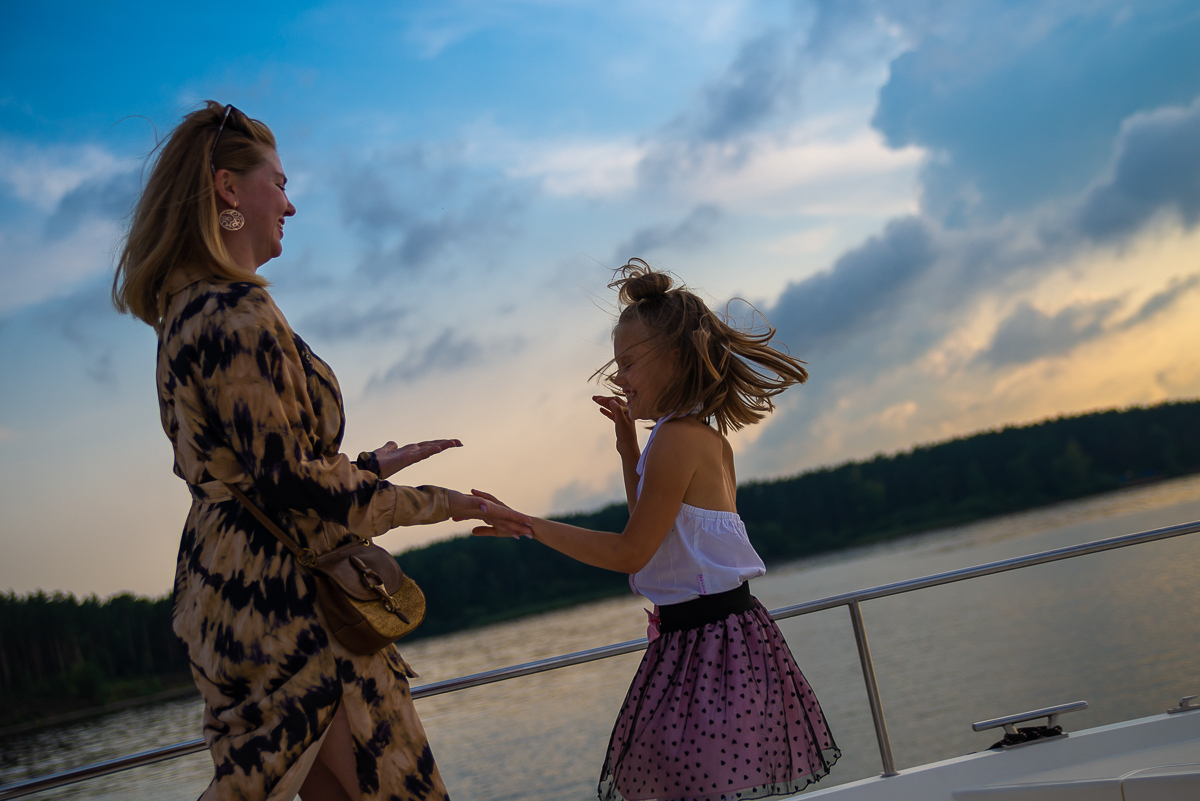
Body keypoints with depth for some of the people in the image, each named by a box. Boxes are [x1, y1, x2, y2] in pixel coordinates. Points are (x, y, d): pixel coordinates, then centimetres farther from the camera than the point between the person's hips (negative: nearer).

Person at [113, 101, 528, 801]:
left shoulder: (188, 309, 15)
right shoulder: (236, 312, -17)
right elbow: (289, 480, -20)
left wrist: (377, 464, 23)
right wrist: (438, 502, -11)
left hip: (229, 580, 10)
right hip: (280, 589, -10)